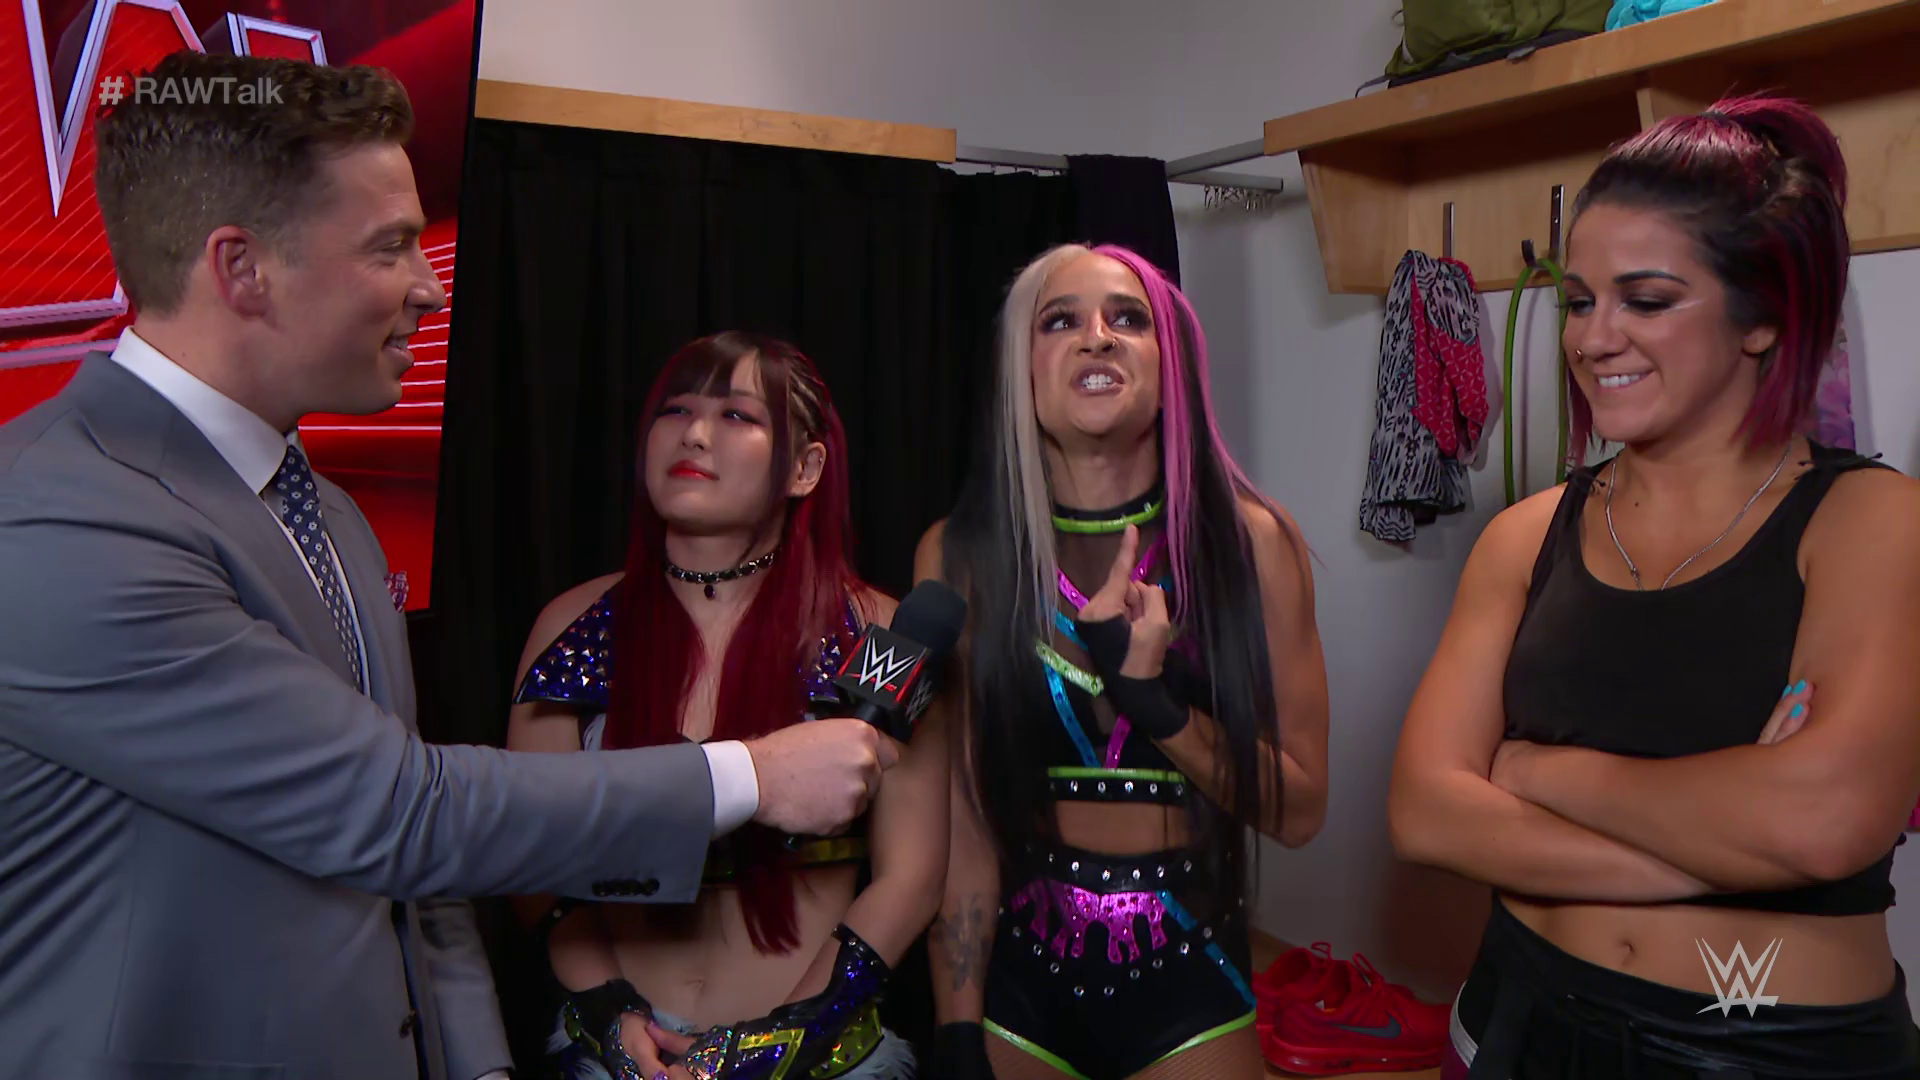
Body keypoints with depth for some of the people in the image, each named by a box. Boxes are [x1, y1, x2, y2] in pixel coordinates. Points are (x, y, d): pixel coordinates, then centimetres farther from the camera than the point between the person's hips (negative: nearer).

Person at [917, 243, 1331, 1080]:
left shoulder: (1249, 540, -9)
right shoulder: (961, 555, -9)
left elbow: (1298, 809, -8)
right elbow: (960, 821, -5)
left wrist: (1154, 696, -21)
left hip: (1189, 985, 0)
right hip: (1017, 982, 0)